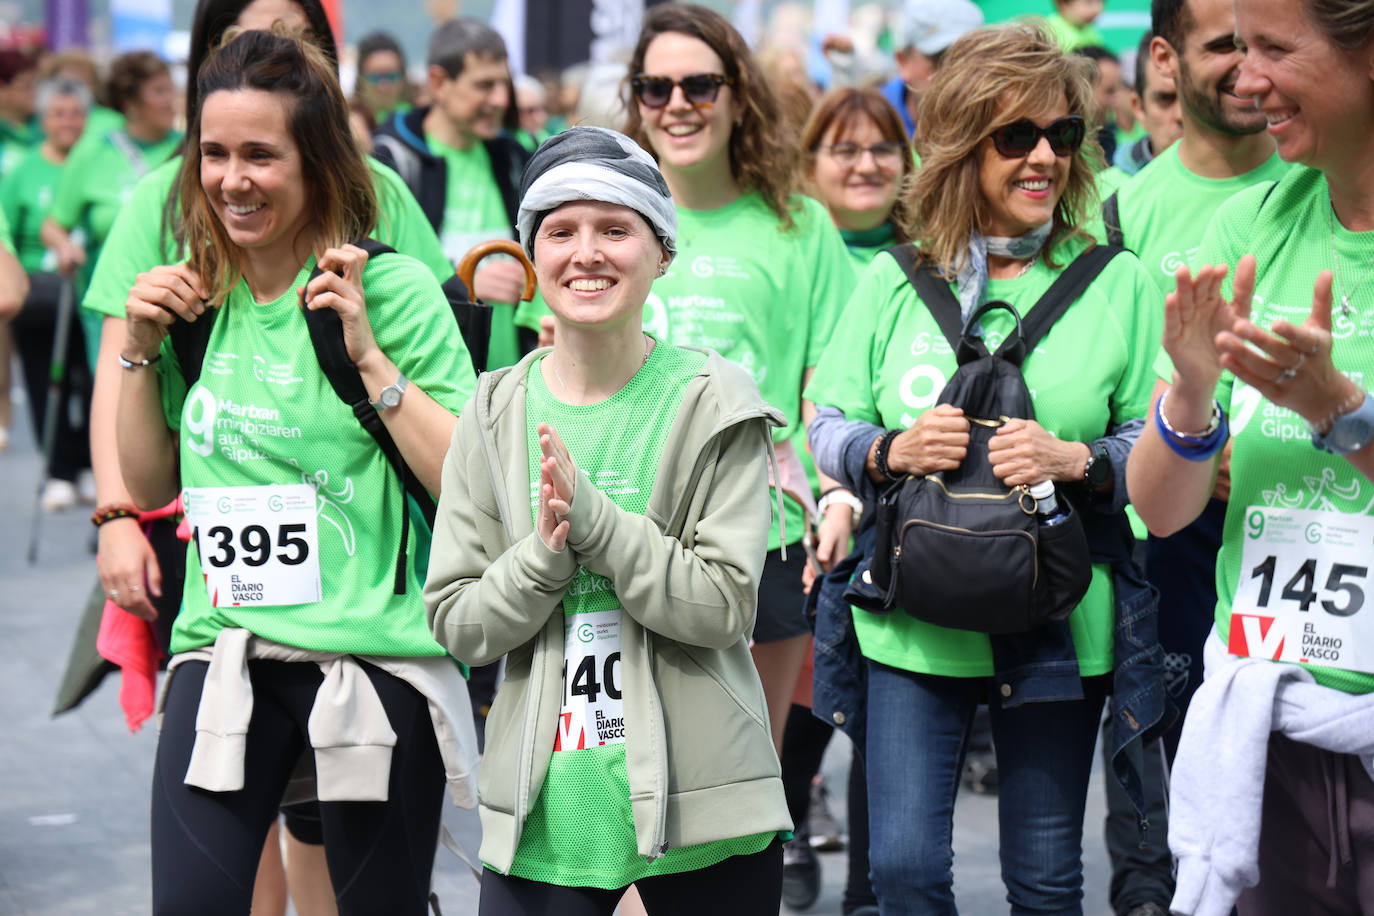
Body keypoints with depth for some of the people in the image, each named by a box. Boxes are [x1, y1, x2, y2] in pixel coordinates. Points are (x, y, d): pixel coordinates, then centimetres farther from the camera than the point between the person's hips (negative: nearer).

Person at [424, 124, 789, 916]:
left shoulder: (715, 404, -3)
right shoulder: (498, 413, 4)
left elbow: (724, 606, -12)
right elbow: (456, 622, 1)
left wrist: (590, 514, -20)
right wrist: (546, 550, -17)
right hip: (545, 812, 2)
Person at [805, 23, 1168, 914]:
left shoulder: (1118, 284, 1)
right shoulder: (891, 283, 5)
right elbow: (827, 430, 6)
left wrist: (1076, 460, -20)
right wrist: (890, 451, -15)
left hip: (1057, 629, 0)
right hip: (912, 619, 1)